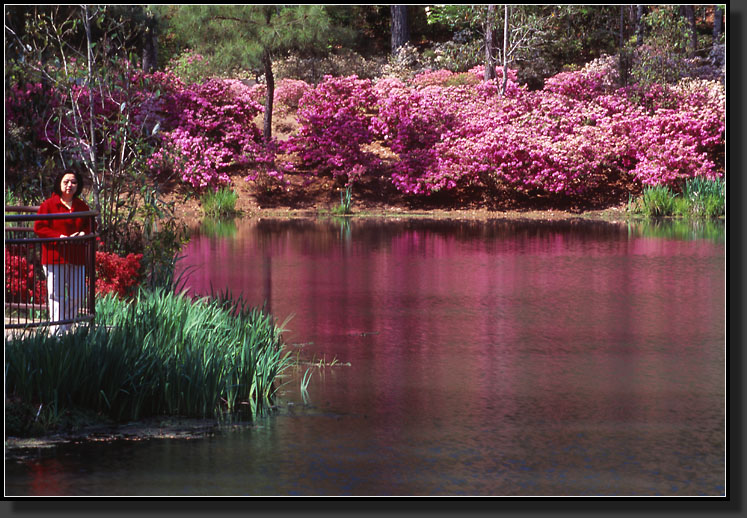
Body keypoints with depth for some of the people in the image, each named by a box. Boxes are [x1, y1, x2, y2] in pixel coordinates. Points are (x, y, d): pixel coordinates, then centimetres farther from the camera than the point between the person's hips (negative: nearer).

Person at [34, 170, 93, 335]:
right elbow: (39, 228, -5)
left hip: (77, 258, 4)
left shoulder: (82, 207, 14)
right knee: (56, 295, -4)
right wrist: (58, 236, -17)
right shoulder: (48, 205, 0)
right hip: (54, 257, -4)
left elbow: (89, 227, 20)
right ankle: (57, 332, -2)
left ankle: (66, 326, 20)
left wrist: (83, 234, -4)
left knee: (78, 295, 1)